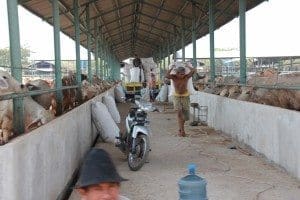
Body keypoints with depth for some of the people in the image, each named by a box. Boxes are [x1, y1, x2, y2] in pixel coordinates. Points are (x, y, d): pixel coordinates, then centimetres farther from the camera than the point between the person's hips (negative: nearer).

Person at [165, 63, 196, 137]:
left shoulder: (186, 77, -11)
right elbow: (166, 76, -31)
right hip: (176, 96, -1)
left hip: (185, 97, 1)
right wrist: (172, 68, -21)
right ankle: (182, 131, -17)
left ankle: (180, 129, 29)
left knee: (185, 115, 3)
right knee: (179, 112, -20)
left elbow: (193, 70, -25)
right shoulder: (174, 77, -11)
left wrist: (188, 66, -9)